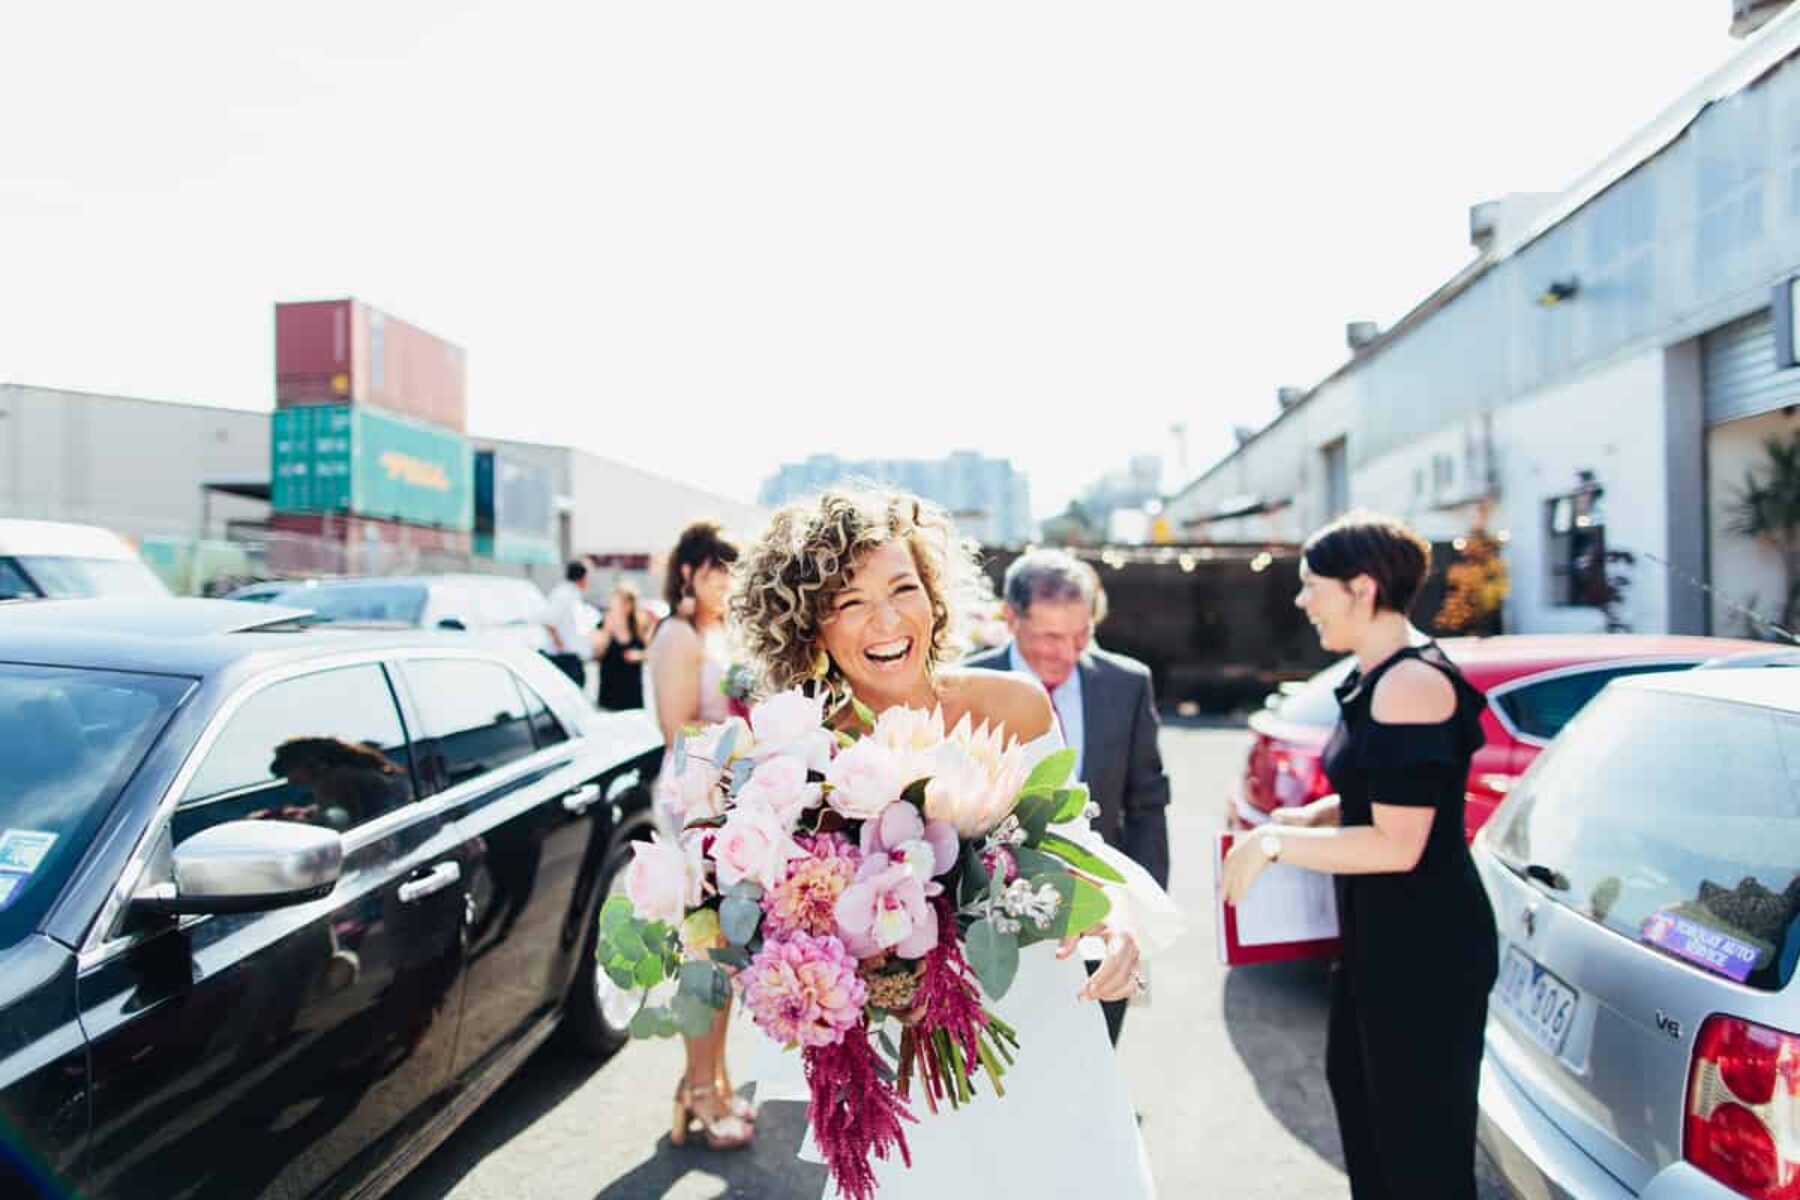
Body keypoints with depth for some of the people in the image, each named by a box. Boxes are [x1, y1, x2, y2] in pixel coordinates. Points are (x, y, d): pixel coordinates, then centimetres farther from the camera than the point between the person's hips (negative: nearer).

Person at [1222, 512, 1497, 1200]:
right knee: (1358, 1086, 26)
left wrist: (1274, 843, -17)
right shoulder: (1377, 678, 8)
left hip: (1426, 944, -10)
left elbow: (1397, 844, -25)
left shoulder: (1412, 684, -22)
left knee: (1421, 1142, 5)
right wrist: (1299, 820, 4)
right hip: (1381, 936, 10)